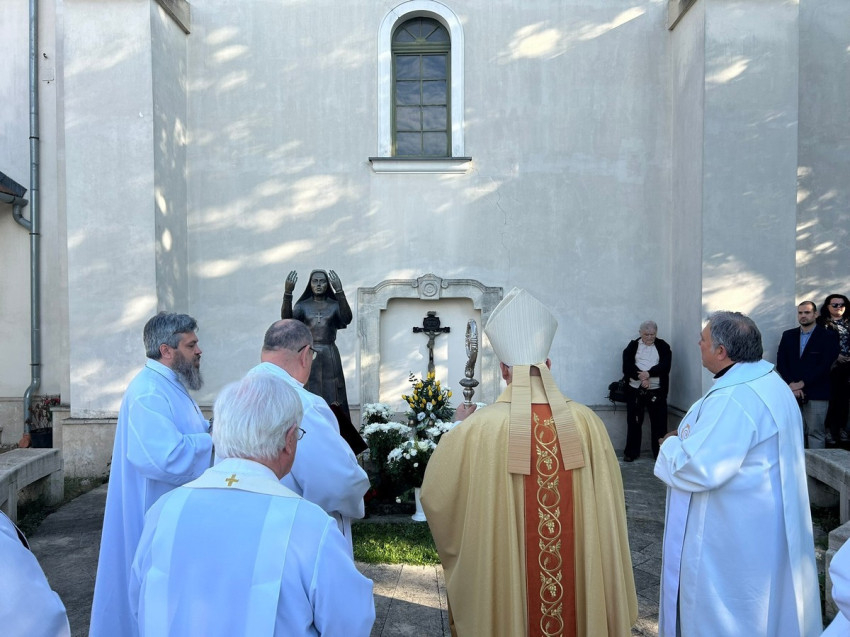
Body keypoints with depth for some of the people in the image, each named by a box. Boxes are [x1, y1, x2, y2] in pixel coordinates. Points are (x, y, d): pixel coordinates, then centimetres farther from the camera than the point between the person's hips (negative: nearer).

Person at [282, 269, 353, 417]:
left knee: (332, 399, -1)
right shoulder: (303, 305, 6)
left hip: (330, 357, 0)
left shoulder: (335, 305, 4)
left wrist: (340, 292, -29)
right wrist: (287, 293, -28)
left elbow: (347, 319, -17)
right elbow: (286, 318, -13)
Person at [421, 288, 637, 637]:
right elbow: (609, 501, -1)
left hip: (505, 575, -1)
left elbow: (436, 490, -4)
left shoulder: (479, 427, -19)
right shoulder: (586, 421, -12)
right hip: (580, 576, 2)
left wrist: (460, 429, 8)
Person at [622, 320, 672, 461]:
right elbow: (627, 367, -6)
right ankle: (631, 452, 15)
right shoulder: (632, 346, 6)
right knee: (633, 422, 6)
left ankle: (660, 452, 12)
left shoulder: (663, 347, 7)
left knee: (659, 422, 2)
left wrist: (649, 373, -21)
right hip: (635, 390, 0)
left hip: (657, 391, 0)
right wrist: (641, 378, -21)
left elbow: (665, 366, -7)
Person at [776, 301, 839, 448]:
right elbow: (780, 363, 8)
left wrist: (802, 384, -11)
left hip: (816, 394, -3)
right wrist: (792, 385, -6)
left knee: (815, 432, -1)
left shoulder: (828, 336, 3)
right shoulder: (788, 335, 14)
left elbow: (825, 366, -7)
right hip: (792, 392, 3)